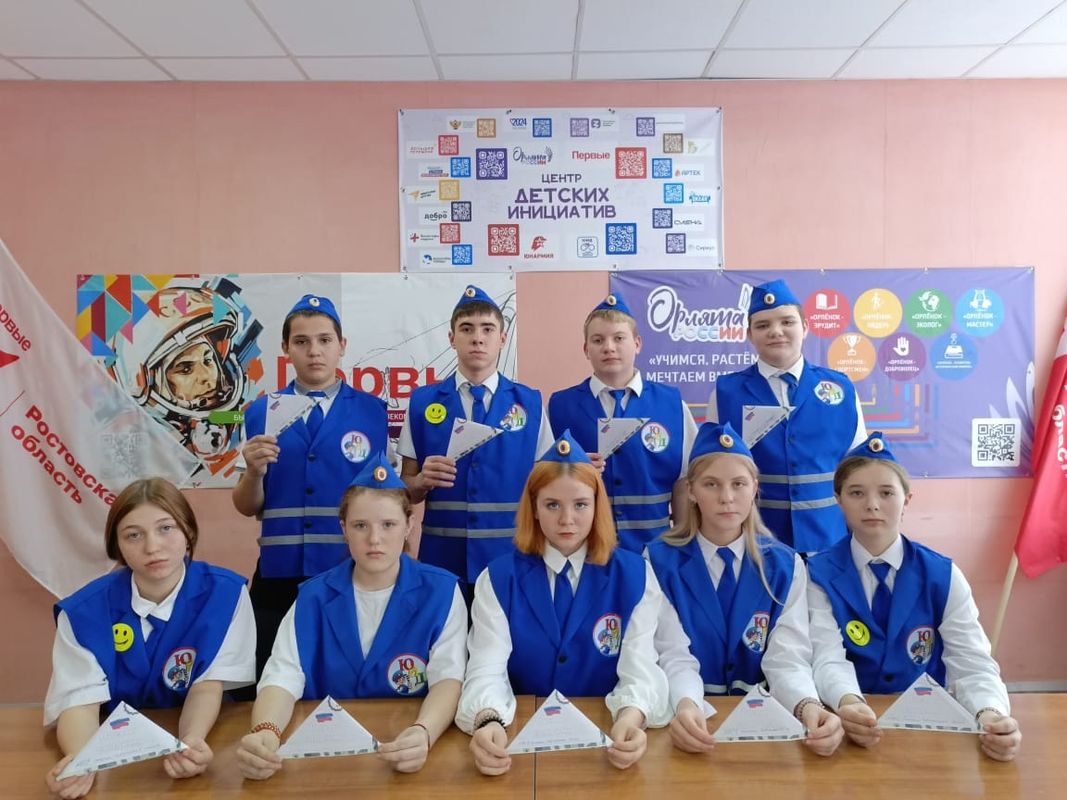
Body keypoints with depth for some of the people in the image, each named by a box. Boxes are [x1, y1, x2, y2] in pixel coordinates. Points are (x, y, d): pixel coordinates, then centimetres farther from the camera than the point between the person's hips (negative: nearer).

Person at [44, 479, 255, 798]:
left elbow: (208, 686, -13)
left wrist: (190, 743, -31)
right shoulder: (85, 610, -10)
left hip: (206, 736, -2)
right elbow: (80, 698, -13)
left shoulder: (224, 593, -13)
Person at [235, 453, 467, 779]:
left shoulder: (440, 590, -4)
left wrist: (423, 733, -32)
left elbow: (449, 677, -11)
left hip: (407, 750, -2)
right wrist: (265, 733, -29)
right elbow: (283, 676, -7)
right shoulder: (314, 596, 2)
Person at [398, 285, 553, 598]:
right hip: (442, 559, 0)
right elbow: (407, 488, 4)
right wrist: (423, 480, -17)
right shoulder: (422, 402, 1)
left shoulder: (530, 403, 1)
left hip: (511, 560, 0)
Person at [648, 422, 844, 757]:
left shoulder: (785, 566, 1)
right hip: (694, 717, -1)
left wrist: (809, 706, -29)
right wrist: (686, 706, -32)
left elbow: (788, 659, -8)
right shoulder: (660, 561, -5)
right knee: (685, 722, -27)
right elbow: (675, 658, -11)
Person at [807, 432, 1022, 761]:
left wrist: (991, 715, -29)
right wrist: (849, 704, -35)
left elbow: (972, 663, -8)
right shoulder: (819, 575, -5)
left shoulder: (943, 576, -1)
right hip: (852, 721, -2)